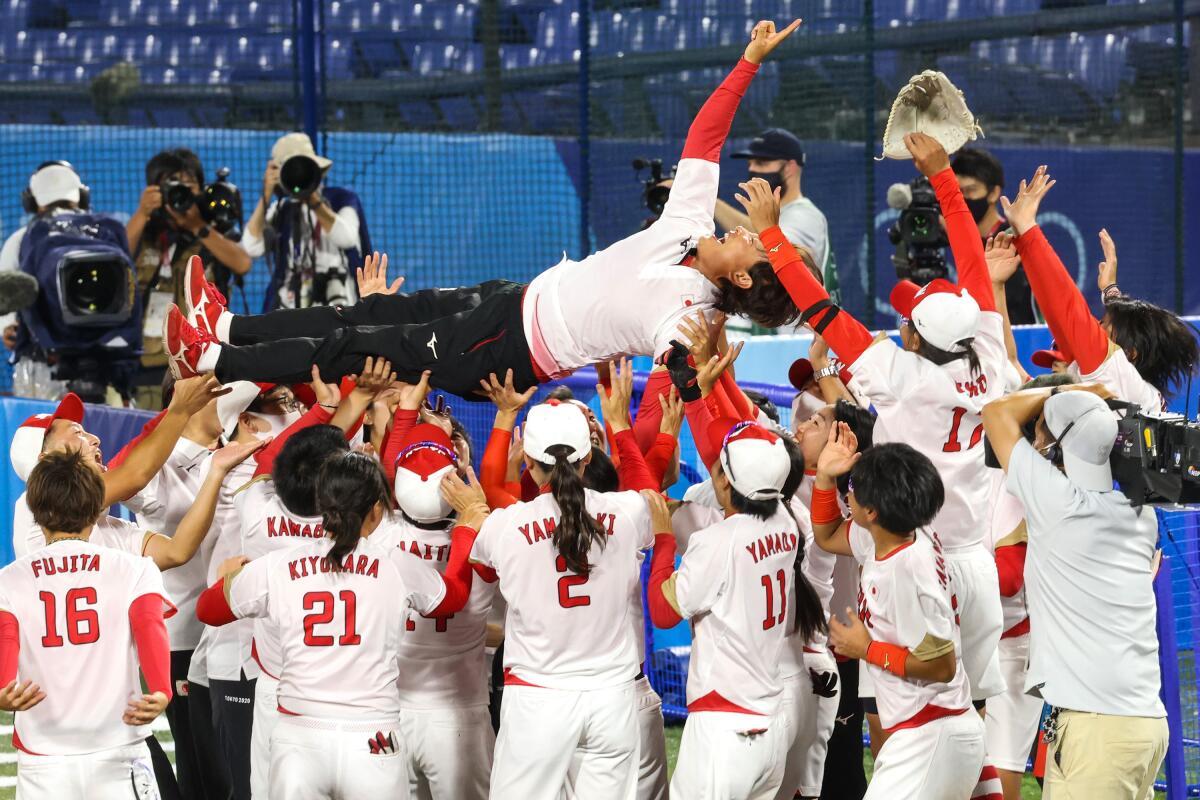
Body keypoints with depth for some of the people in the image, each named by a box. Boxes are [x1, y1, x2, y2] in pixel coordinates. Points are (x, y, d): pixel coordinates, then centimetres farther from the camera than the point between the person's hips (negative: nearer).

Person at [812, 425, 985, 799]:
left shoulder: (908, 571, -24)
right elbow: (827, 536, 23)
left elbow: (941, 666, -22)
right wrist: (825, 476, 7)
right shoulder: (881, 540, 2)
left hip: (931, 738, -10)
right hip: (917, 731, 10)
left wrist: (866, 649, -14)